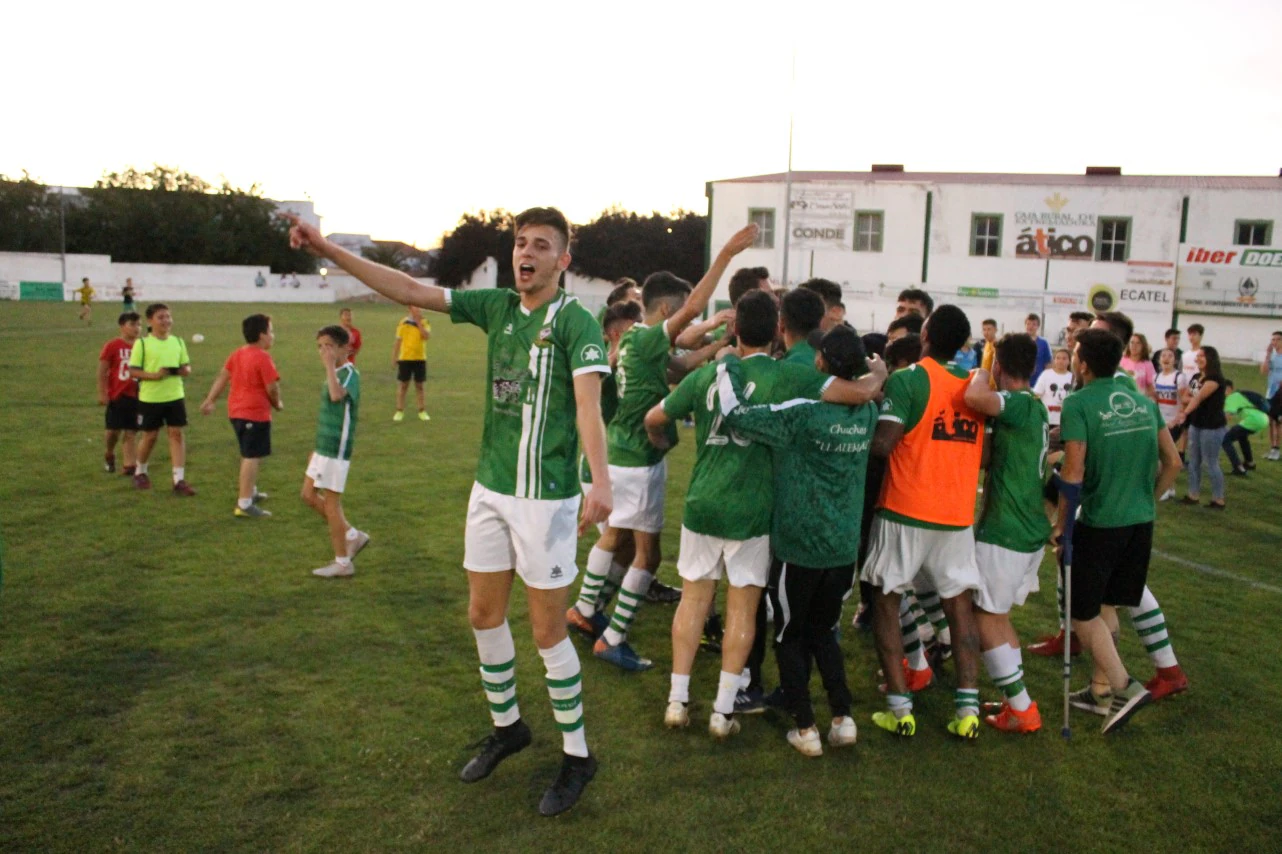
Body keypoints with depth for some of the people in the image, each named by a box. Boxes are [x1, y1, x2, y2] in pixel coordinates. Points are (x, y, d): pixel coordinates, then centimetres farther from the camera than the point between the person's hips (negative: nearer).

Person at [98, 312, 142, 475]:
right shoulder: (112, 346, -6)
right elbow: (102, 371, -4)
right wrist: (102, 393, -8)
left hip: (136, 395, 3)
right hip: (117, 395, -3)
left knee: (131, 432, 4)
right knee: (114, 430, 2)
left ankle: (129, 466, 7)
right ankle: (109, 455, 31)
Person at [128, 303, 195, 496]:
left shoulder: (178, 342, 6)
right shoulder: (142, 344, -6)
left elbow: (187, 366, 12)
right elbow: (132, 371, -7)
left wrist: (185, 370, -11)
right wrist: (154, 375, -22)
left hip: (175, 396, 3)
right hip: (150, 398, -3)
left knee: (178, 434, -3)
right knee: (150, 436, 9)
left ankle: (179, 480, -1)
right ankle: (140, 472, 34)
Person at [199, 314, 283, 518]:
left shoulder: (237, 354, 10)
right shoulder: (263, 358, -17)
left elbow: (222, 377, 9)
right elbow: (272, 388, -17)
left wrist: (210, 400, 10)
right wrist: (277, 404, 0)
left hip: (236, 411, 9)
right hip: (256, 413, -9)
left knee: (249, 455, 24)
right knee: (252, 457, -8)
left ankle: (250, 491, 39)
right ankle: (244, 504, -10)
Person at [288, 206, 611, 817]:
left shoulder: (574, 320, -13)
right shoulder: (497, 306, 6)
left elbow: (588, 401, -27)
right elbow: (412, 292, 8)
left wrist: (600, 480, -42)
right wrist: (328, 251, 6)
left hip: (544, 497, -6)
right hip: (490, 488, 7)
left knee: (547, 631, 1)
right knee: (484, 615, 15)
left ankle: (576, 756, 20)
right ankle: (507, 727, 37)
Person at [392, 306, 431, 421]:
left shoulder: (425, 323, 2)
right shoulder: (403, 323, 0)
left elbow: (427, 336, -17)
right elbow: (398, 341, 3)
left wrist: (419, 323, -18)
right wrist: (394, 358, 1)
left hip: (420, 358, 1)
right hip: (405, 358, -1)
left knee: (419, 385, 8)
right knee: (403, 385, 3)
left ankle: (422, 411, 15)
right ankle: (399, 411, 10)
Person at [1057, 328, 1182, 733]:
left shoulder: (1078, 403, -13)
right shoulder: (1144, 401, 6)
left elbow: (1073, 473, -18)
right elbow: (1172, 463, 9)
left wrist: (1061, 524, -7)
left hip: (1099, 522, -6)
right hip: (1141, 521, 7)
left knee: (1082, 611, 8)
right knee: (1105, 605, 19)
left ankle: (1124, 688, 1)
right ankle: (1101, 689, 26)